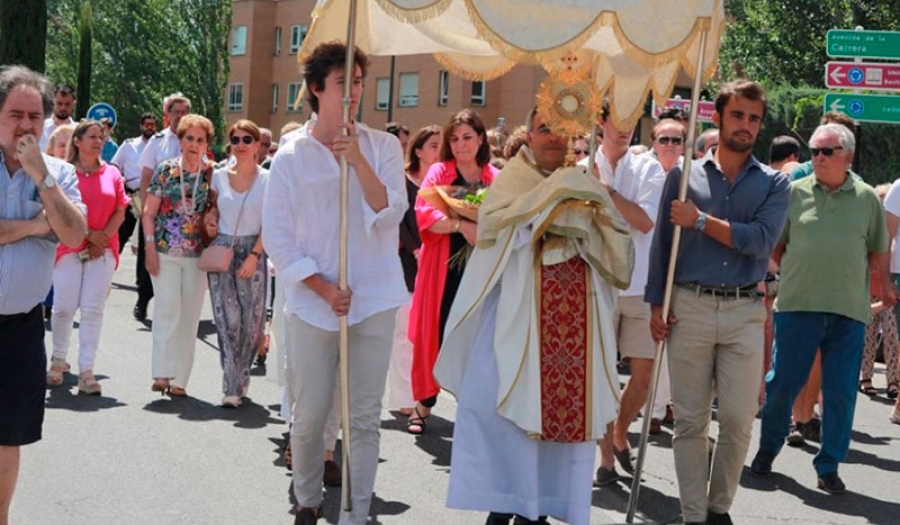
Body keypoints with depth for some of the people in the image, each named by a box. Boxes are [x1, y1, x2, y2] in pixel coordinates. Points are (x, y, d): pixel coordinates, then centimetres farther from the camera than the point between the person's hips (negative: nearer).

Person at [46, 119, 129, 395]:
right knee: (63, 307, 0)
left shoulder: (112, 174, 9)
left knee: (93, 309, -2)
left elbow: (120, 212, 7)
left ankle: (86, 371, 0)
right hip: (69, 248, -2)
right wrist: (88, 235, -10)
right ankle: (58, 361, 20)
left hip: (103, 250, 2)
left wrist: (102, 238, -7)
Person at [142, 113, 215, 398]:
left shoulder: (211, 175, 4)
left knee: (190, 315, 4)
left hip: (198, 254, 2)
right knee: (168, 308, -10)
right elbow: (148, 213, 2)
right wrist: (150, 248, -6)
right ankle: (163, 373, -9)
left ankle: (179, 379, 11)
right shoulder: (165, 170, 0)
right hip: (165, 252, -2)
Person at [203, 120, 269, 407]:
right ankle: (232, 386, -3)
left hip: (252, 251, -1)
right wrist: (210, 220, -1)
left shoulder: (267, 180, -2)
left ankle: (239, 379, 17)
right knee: (228, 319, -4)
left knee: (251, 320, 0)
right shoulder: (219, 176, 6)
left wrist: (254, 255, -13)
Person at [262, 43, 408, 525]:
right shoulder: (292, 155, 1)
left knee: (364, 417, 3)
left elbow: (391, 214, -8)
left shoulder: (382, 146, 3)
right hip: (313, 302, 0)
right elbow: (276, 237, -2)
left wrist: (359, 161, -18)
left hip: (374, 300, 1)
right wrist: (323, 288, -10)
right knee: (309, 416, 5)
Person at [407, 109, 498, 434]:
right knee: (435, 334, 2)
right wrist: (461, 225, -26)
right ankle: (423, 405, 15)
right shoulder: (438, 172, 2)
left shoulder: (495, 179, 9)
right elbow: (424, 214, -12)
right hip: (443, 268, -2)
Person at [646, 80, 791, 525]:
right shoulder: (684, 176, 6)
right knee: (691, 419, 3)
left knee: (738, 419, 1)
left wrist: (702, 221, -11)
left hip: (745, 311, 1)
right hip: (689, 307, 0)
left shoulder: (774, 183, 7)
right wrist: (656, 305, -1)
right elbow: (662, 244, 6)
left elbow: (761, 241, -9)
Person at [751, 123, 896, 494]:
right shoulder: (794, 192, 5)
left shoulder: (866, 198, 7)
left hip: (849, 310, 1)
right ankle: (768, 449, 26)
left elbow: (877, 253, 13)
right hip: (797, 306, -1)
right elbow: (774, 245, 10)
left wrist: (883, 286, 5)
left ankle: (829, 467, 15)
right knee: (782, 383, 5)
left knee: (841, 393, 4)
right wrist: (797, 274, 1)